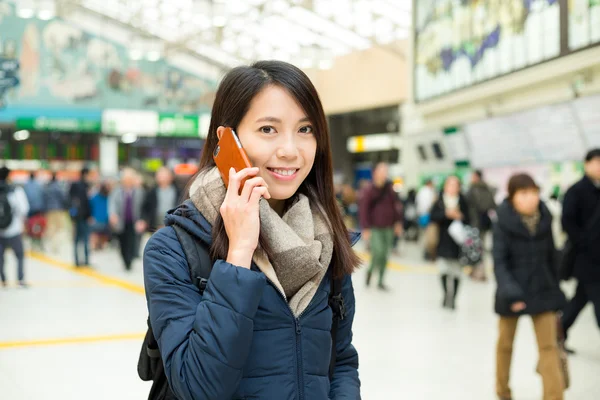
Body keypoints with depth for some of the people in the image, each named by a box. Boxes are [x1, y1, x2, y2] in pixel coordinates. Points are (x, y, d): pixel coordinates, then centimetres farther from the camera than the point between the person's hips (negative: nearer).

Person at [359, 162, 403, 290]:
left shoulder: (390, 190, 4)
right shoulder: (370, 191, -8)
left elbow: (397, 206, 13)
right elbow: (364, 209, -8)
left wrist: (398, 222, 10)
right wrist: (366, 228, -12)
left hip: (388, 228, 4)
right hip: (375, 228, -4)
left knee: (385, 255, 7)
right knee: (378, 251, -16)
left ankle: (380, 280, 20)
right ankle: (371, 270, 13)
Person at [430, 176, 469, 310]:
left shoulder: (463, 202, -1)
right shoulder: (439, 201, 2)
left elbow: (467, 219, -2)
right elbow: (433, 216, -9)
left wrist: (460, 217, -21)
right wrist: (446, 214, -22)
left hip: (458, 242, 0)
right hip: (443, 242, 1)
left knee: (456, 271, 1)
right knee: (443, 270, -3)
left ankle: (452, 297, 15)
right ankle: (447, 294, 19)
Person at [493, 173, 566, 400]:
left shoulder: (544, 220, -4)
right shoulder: (504, 223, -16)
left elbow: (550, 256, 6)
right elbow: (499, 262, -18)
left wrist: (555, 286, 12)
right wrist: (510, 292, -31)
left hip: (543, 290, 3)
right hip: (513, 292, -2)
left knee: (549, 346, -3)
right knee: (505, 343, 16)